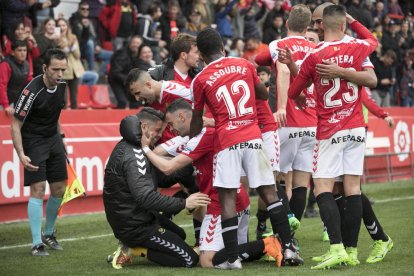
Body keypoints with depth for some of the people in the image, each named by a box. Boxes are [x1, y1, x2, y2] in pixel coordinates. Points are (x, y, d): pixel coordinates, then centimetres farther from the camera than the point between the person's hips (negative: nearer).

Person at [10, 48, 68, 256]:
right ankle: (37, 244, -9)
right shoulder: (31, 91, -23)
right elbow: (15, 124, -19)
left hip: (53, 139, 7)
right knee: (38, 189, -14)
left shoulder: (61, 86, -3)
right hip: (33, 141, -7)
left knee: (59, 189, 7)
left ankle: (48, 233, 26)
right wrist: (21, 155, -27)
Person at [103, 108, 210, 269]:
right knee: (190, 260, -9)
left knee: (179, 235, 29)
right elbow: (145, 197, -30)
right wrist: (183, 204, -29)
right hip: (136, 227, -10)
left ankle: (132, 246, 9)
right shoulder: (134, 156, -21)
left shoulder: (125, 147, 10)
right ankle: (136, 250, -8)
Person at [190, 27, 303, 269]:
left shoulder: (200, 80, 3)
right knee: (269, 192, 6)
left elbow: (197, 121, 10)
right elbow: (264, 95, 23)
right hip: (253, 138, 2)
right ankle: (288, 247, 3)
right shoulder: (245, 65, 9)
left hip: (226, 142, -2)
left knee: (228, 197, -2)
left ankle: (232, 258, -6)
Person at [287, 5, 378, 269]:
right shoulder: (358, 48, -1)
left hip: (329, 131, -3)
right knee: (353, 188, 5)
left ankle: (337, 248, -17)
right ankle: (352, 251, 7)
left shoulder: (314, 57, -8)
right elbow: (373, 40, 26)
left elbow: (293, 92, 5)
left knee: (323, 189, -3)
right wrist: (353, 20, 34)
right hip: (356, 128, 3)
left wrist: (301, 100, 27)